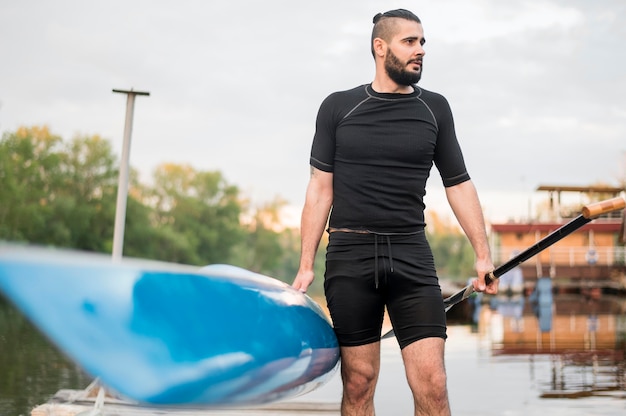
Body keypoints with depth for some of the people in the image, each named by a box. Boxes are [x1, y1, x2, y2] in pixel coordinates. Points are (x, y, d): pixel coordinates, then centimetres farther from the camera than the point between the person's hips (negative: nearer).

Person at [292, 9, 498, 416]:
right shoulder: (338, 107, 6)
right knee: (359, 383, 2)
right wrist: (306, 267, 2)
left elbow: (459, 184, 14)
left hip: (412, 256, 1)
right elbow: (320, 189, 6)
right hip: (350, 256, -1)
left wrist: (483, 255, 7)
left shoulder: (435, 108, 11)